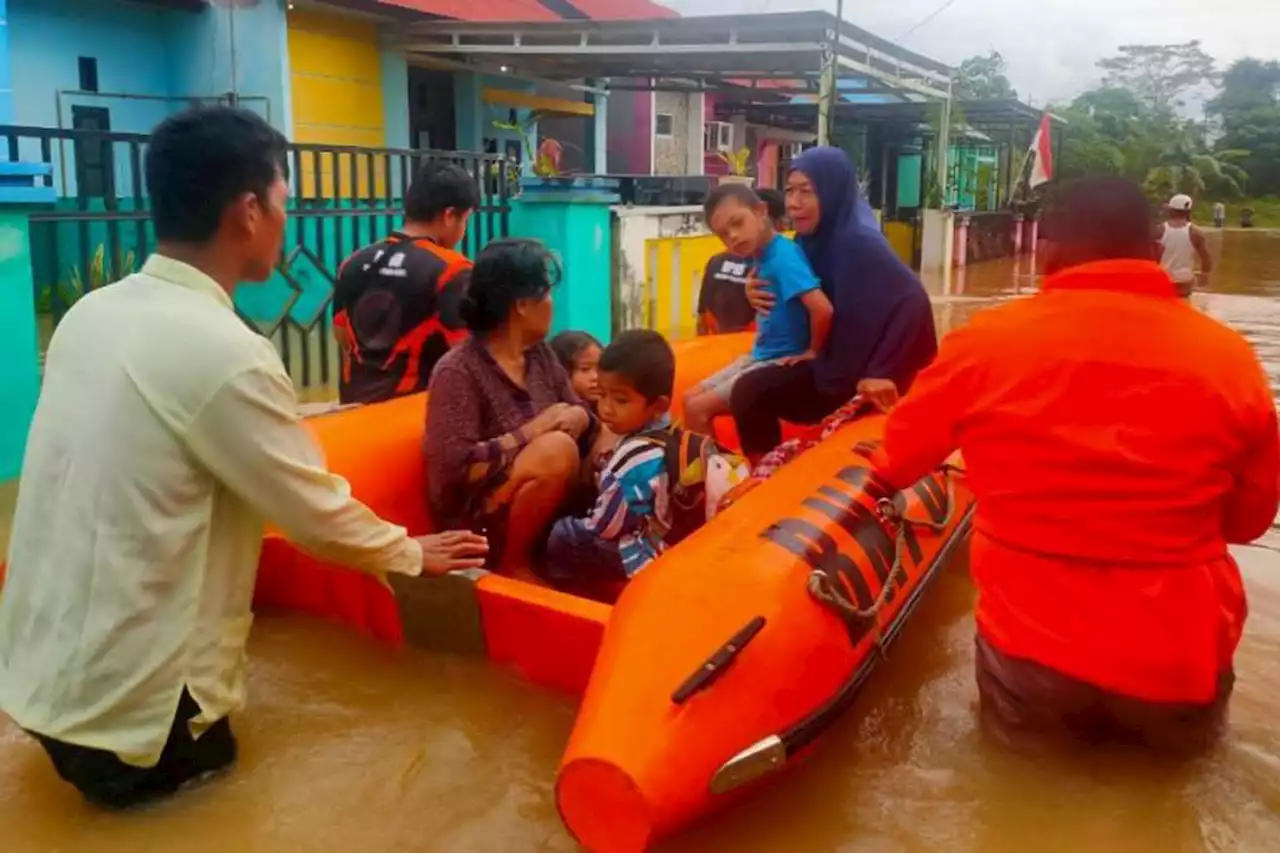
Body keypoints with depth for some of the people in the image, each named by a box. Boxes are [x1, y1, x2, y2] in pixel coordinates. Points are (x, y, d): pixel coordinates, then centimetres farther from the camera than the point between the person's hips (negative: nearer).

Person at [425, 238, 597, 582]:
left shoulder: (540, 354, 5)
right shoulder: (458, 371, -17)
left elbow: (584, 415, 7)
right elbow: (456, 466, -25)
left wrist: (577, 419, -17)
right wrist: (530, 432, -21)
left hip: (545, 513, 7)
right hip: (476, 522, -7)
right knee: (556, 450, -30)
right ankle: (513, 563, -11)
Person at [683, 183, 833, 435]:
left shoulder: (783, 256, -22)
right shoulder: (761, 257, 5)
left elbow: (823, 309, -31)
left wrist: (813, 352, -17)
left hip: (782, 363, -9)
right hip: (760, 356, 9)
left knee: (698, 408, -10)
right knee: (690, 398, 10)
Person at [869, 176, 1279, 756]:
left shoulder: (986, 341, -9)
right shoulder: (1229, 355, -6)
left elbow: (895, 464, 6)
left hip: (1032, 657, -1)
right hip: (1181, 666, 2)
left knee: (1022, 733, 30)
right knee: (1182, 734, 34)